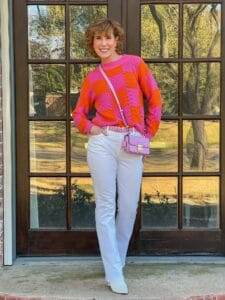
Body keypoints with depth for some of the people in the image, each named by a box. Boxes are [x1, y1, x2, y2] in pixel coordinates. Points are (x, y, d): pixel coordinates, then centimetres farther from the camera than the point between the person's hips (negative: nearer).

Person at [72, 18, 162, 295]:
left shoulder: (134, 63, 6)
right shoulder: (92, 77, 11)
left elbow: (154, 99, 6)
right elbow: (79, 112, 16)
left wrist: (149, 133, 3)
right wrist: (89, 128, -3)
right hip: (102, 141, 0)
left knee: (129, 206, 4)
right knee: (106, 206, -1)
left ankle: (116, 259, 24)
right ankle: (114, 273, 5)